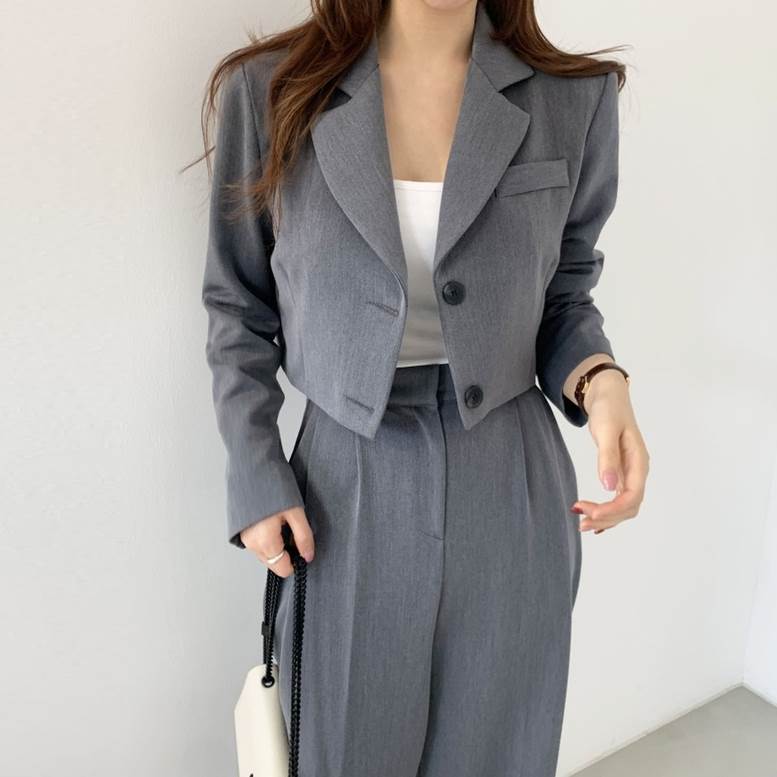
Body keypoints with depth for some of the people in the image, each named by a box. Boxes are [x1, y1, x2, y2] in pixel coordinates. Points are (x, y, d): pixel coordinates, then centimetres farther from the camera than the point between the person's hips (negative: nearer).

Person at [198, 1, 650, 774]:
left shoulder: (573, 99, -3)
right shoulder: (270, 92, -6)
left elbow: (565, 291, 7)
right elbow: (238, 306, 2)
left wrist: (599, 379, -14)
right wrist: (256, 479, -4)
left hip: (511, 488, 2)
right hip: (348, 487, -1)